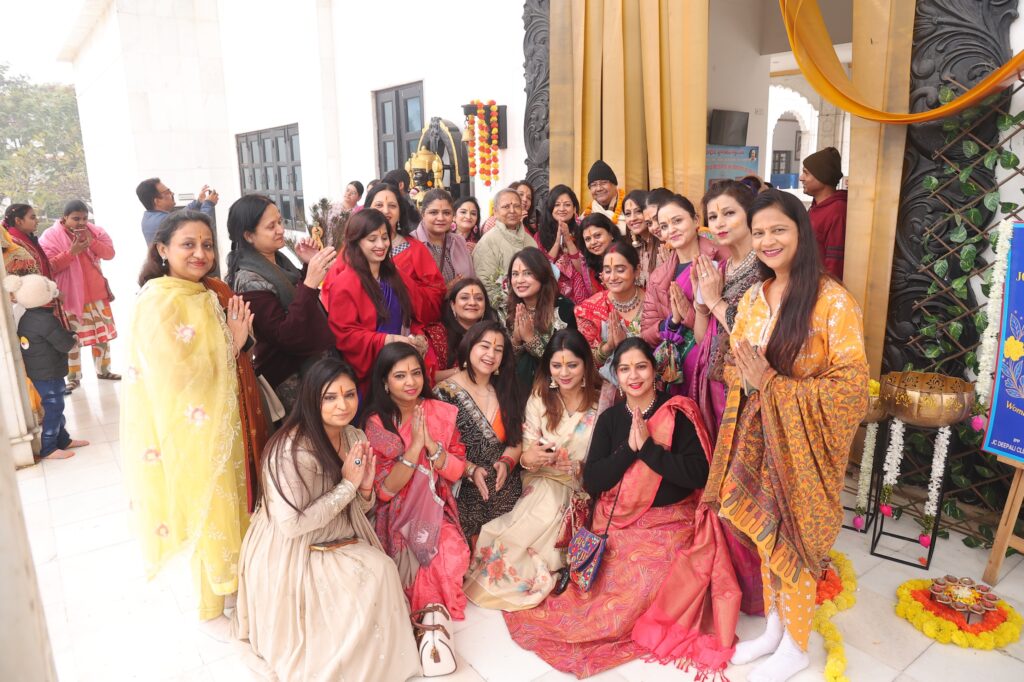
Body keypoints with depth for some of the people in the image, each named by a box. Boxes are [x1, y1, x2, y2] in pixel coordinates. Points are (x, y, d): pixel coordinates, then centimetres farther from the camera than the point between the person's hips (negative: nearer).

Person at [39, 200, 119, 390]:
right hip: (70, 295, -4)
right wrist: (71, 252, -24)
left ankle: (103, 370, 25)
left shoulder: (95, 231, 3)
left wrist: (93, 242, -20)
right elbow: (48, 266, -14)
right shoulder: (51, 236, -8)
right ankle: (73, 377, 9)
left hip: (97, 293, 4)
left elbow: (110, 253, -4)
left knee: (103, 332, 12)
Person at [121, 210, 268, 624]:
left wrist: (240, 340, -4)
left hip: (226, 425, 8)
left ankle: (228, 586, 42)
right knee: (210, 517, 8)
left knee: (229, 509, 20)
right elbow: (181, 376, -23)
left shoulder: (212, 293, 6)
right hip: (193, 434, -8)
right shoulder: (158, 303, -19)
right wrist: (230, 344, -17)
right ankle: (212, 609, 29)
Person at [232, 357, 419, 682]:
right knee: (379, 571, -19)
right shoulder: (294, 449, -25)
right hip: (292, 557, -7)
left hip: (339, 545, 7)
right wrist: (347, 485, -23)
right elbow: (292, 524, -26)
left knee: (382, 570, -15)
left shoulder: (355, 437, 0)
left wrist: (365, 487, -15)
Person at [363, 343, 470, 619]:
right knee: (417, 563, -26)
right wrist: (415, 446, -24)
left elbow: (456, 472, -3)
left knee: (452, 554, -25)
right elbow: (385, 490, -14)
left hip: (436, 511, 2)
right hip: (397, 517, -2)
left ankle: (441, 611, 3)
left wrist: (430, 443, -20)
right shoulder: (376, 423, -10)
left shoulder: (442, 413, -1)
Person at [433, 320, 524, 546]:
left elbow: (516, 441, 11)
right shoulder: (445, 393, -5)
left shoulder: (505, 392, 11)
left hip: (506, 492, 4)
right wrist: (471, 470, -19)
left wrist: (506, 463, -8)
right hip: (464, 493, -4)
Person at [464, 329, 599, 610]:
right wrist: (527, 458, -25)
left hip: (579, 489, -1)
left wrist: (579, 467, -21)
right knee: (548, 498, -28)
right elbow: (527, 452, -2)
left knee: (551, 503, -27)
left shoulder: (601, 402, -5)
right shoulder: (539, 399, 1)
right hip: (541, 483, 1)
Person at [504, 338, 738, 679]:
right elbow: (591, 481, -4)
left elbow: (698, 474, -15)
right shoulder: (609, 418, 4)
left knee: (646, 585, -22)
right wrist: (629, 448, -15)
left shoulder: (678, 413, -5)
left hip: (668, 524, -2)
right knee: (625, 586, -15)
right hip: (618, 525, 3)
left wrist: (648, 446, -19)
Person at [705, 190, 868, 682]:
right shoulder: (753, 297, 4)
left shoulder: (833, 301, -16)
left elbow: (850, 387, -18)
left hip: (801, 445, -5)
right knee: (765, 536, 18)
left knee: (792, 543, 9)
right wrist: (748, 377, -9)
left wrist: (773, 384, -22)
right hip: (758, 438, 6)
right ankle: (774, 630, 40)